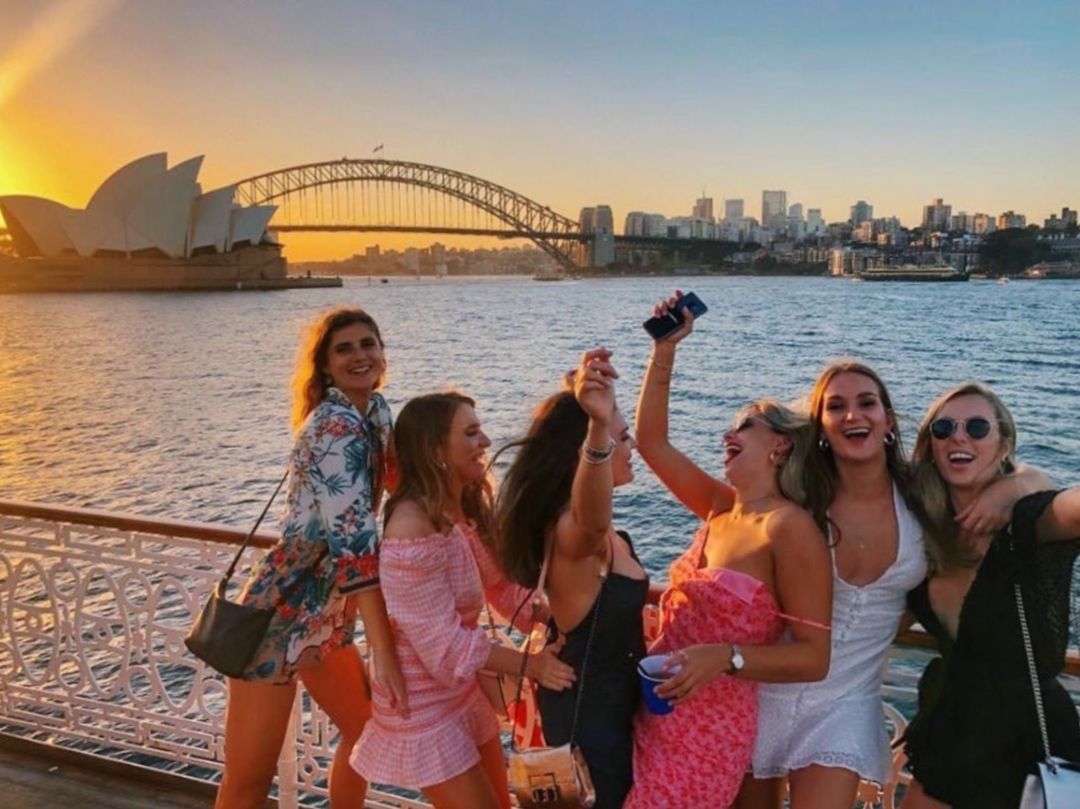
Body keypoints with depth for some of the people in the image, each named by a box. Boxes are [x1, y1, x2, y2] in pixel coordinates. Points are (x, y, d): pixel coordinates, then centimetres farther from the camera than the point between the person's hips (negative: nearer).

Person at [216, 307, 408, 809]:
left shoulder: (374, 410, 6)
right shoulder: (337, 426, -21)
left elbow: (392, 478, 24)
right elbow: (352, 541, -29)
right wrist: (383, 650, -30)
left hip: (323, 614, 9)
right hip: (284, 611, -9)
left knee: (367, 730, 22)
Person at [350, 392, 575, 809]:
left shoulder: (466, 511, 1)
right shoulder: (413, 528, -29)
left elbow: (502, 586, 2)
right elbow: (444, 643, -26)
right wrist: (529, 665, -20)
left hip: (465, 692, 9)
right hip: (424, 705, -9)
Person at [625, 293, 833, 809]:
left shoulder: (791, 528, -16)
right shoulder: (721, 508, 5)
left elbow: (814, 657, -16)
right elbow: (651, 442, 8)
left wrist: (726, 657, -28)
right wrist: (664, 349, 5)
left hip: (708, 728, -7)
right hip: (654, 710, 7)